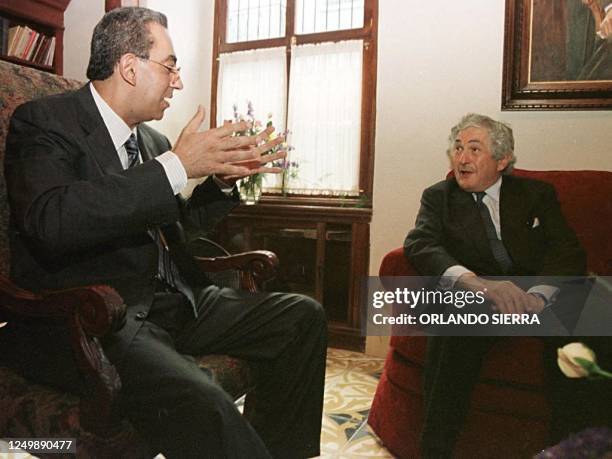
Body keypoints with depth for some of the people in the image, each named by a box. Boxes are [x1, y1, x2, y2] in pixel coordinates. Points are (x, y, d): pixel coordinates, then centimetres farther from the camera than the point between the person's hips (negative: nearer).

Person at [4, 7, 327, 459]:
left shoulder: (151, 139, 15)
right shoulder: (45, 121, -6)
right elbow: (50, 221, -25)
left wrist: (223, 179, 5)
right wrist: (176, 166, -22)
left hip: (174, 299, 8)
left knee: (303, 315, -2)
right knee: (201, 404, -35)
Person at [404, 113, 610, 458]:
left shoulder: (538, 194, 14)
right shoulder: (438, 196, 11)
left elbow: (568, 251, -1)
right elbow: (419, 244, -9)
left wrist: (538, 295, -25)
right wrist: (477, 282, -29)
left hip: (542, 296, 2)